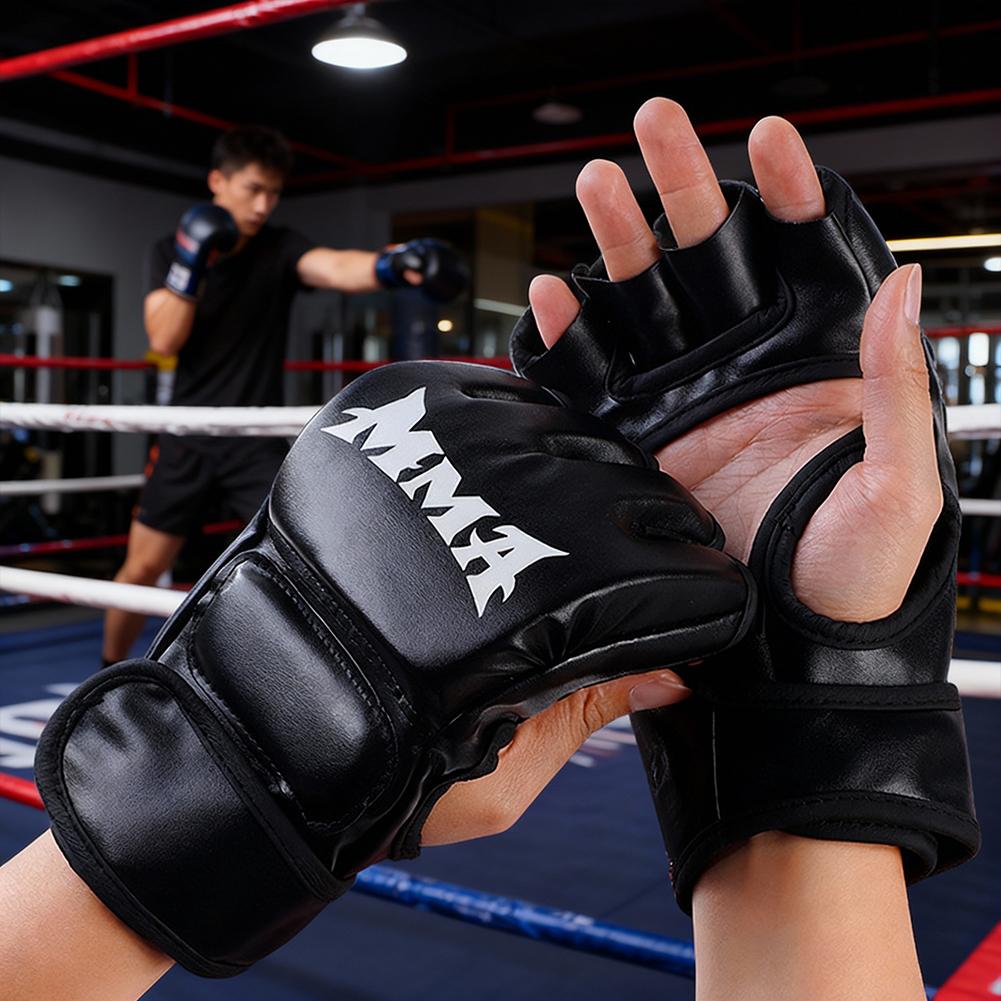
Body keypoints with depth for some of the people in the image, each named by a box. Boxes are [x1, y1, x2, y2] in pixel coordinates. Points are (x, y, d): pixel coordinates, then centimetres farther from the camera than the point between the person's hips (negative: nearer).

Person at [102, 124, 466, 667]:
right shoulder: (170, 250, 0)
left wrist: (390, 264, -50)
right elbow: (164, 341, -12)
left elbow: (335, 267, -29)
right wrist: (191, 263, -24)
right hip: (187, 440, 1)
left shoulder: (280, 249, -6)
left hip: (257, 443, -1)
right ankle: (109, 671, 32)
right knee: (141, 568, 8)